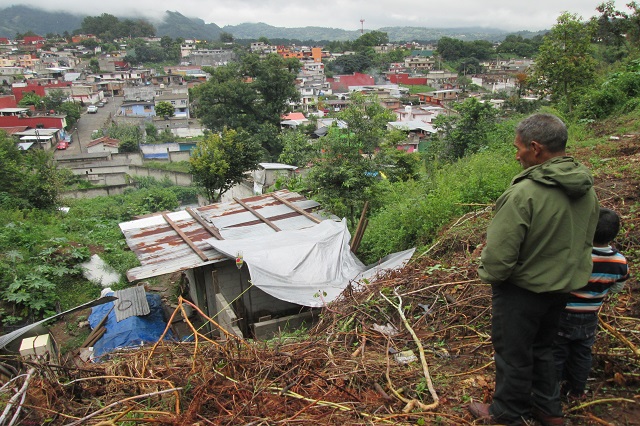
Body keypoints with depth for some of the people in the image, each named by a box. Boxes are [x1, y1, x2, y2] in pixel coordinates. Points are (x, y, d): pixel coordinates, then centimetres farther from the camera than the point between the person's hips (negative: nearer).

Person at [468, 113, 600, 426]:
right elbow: (585, 241, 9)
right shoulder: (587, 190, -3)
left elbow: (498, 253, -26)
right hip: (562, 288, 8)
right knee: (541, 347, 26)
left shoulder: (524, 193, -30)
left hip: (521, 291, -7)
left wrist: (489, 274, -6)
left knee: (513, 353, 13)